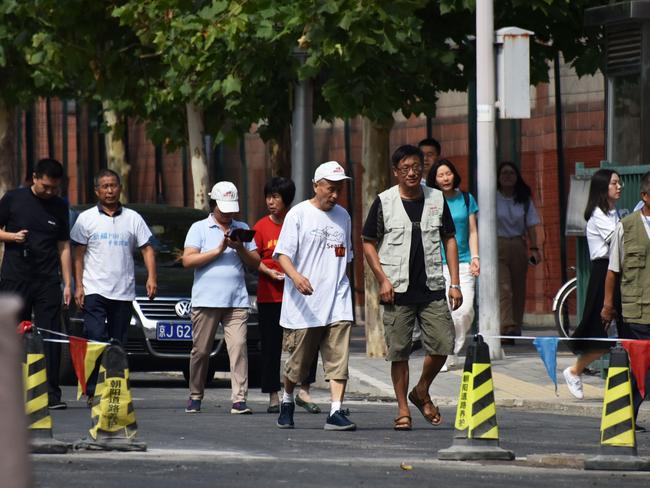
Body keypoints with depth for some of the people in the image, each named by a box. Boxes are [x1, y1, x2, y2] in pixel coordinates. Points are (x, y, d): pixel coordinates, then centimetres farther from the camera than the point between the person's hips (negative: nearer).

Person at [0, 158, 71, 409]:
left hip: (48, 282, 2)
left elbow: (64, 246, 13)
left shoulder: (60, 206, 11)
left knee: (51, 338, -5)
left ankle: (52, 393, -4)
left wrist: (67, 283, 8)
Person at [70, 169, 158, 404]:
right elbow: (78, 254, 4)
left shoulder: (133, 218, 11)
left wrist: (151, 277, -5)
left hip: (123, 292, 2)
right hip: (95, 290, -2)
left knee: (119, 345, 5)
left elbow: (147, 249, 10)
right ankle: (93, 392, -15)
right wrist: (78, 286, -5)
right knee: (96, 341, -14)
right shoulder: (86, 218, 6)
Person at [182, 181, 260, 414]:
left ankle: (239, 400, -15)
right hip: (206, 299, -2)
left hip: (237, 301, 2)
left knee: (238, 347, -11)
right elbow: (188, 260, -4)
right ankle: (195, 397, 16)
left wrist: (241, 250, -4)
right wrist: (218, 250, -8)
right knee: (200, 350, 2)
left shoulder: (242, 228, 17)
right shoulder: (199, 228, 8)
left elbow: (255, 263, 15)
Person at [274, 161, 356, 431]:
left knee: (339, 358, -10)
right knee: (300, 359, 5)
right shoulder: (298, 214, -1)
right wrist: (296, 276, -27)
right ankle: (287, 400, 30)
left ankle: (336, 412, -14)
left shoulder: (343, 216, 15)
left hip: (337, 301, 4)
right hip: (305, 304, -4)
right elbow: (282, 254, -9)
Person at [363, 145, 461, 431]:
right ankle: (403, 410, 7)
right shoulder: (384, 202, 1)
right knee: (399, 352, -1)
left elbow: (449, 240, 13)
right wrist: (383, 279, -7)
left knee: (443, 343, -5)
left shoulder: (437, 199, 9)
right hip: (398, 289, -2)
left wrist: (455, 283, 6)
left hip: (432, 288, 2)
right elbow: (368, 243, 4)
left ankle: (421, 393, 18)